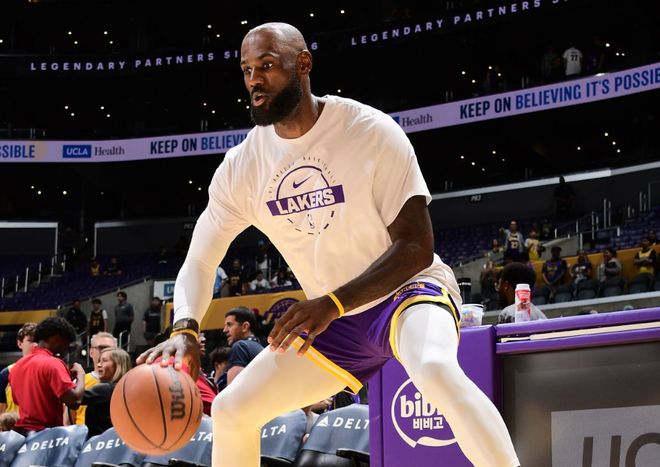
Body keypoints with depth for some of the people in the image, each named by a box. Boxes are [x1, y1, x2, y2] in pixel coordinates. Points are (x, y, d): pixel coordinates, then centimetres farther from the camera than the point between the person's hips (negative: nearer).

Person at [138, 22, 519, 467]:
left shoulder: (372, 132, -20)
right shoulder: (241, 166, -6)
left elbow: (416, 248, -21)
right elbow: (200, 262, -3)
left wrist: (332, 303, -34)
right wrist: (185, 329, -26)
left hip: (408, 289, -6)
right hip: (335, 320, 6)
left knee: (435, 369, -39)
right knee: (231, 410, 1)